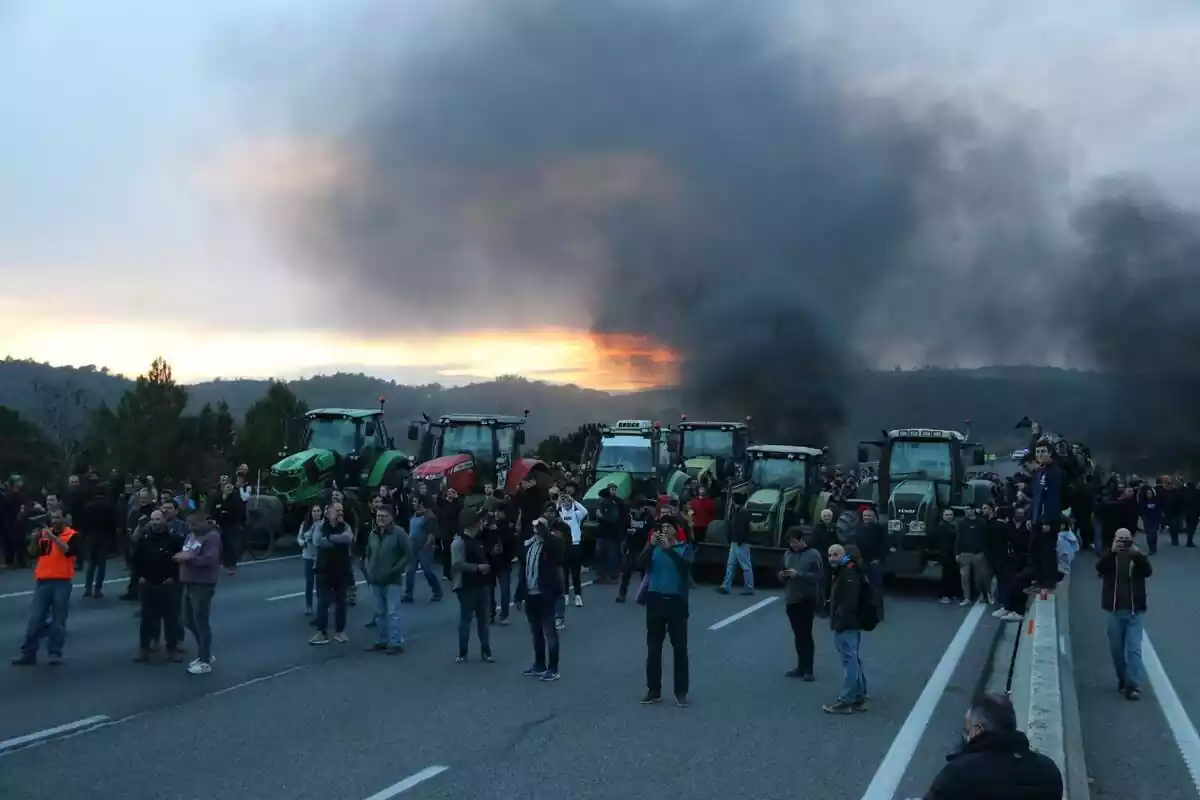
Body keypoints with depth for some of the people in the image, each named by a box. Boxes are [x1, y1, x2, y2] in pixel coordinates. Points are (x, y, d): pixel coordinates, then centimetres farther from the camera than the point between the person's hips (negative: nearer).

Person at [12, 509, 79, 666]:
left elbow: (68, 550, -18)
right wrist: (35, 539, -7)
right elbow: (32, 553, 10)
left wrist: (53, 537, -23)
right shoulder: (44, 534, 13)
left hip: (62, 582, -4)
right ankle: (28, 653, 7)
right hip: (43, 581, 4)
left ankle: (55, 653, 7)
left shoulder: (72, 535, 0)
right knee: (35, 618, 3)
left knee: (58, 619, 0)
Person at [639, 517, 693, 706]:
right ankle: (654, 691, 15)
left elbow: (686, 566, -19)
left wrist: (669, 548, -28)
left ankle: (681, 692, 8)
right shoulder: (655, 547, 6)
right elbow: (641, 563, -9)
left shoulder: (685, 547, 0)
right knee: (653, 648, 6)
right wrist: (650, 545, -22)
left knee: (680, 648, 1)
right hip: (655, 600, 2)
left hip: (676, 602, -2)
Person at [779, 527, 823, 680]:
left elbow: (819, 576, -14)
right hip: (791, 600, 5)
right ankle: (801, 667, 18)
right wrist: (782, 575, -6)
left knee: (806, 634, -4)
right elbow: (783, 577, 17)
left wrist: (799, 574, -22)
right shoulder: (787, 554, 8)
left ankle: (808, 669, 2)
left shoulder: (813, 555, -7)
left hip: (807, 600, -5)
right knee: (798, 635, 10)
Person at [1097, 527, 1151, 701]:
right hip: (1115, 610, 2)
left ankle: (1133, 685, -10)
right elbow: (1099, 568, -17)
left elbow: (1148, 571, -15)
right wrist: (1112, 551, -27)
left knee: (1134, 648, -8)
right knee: (1116, 649, 11)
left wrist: (1138, 554, -27)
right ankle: (1123, 679, 29)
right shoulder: (1109, 558, 4)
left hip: (1135, 611, -2)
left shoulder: (1138, 558, 4)